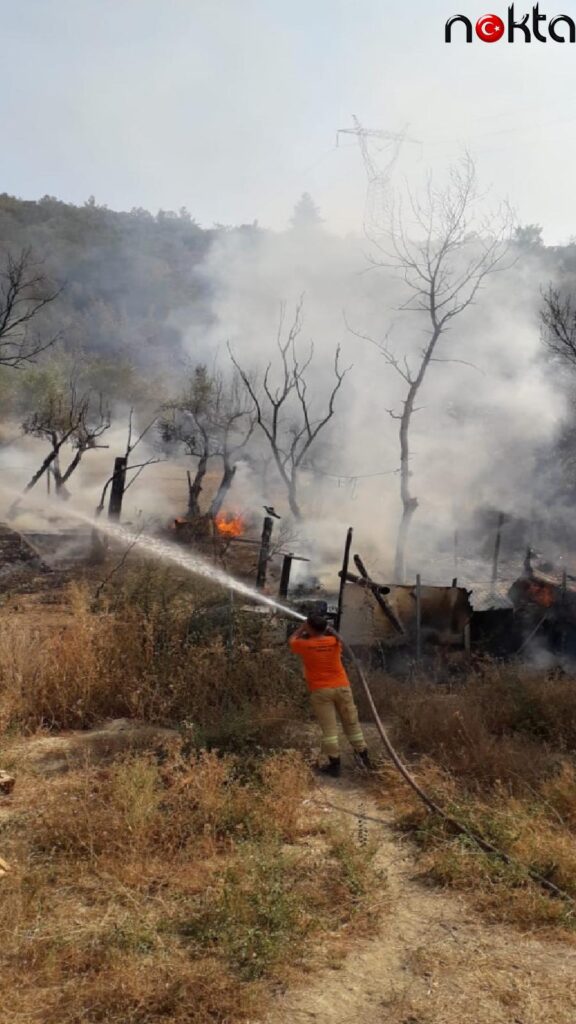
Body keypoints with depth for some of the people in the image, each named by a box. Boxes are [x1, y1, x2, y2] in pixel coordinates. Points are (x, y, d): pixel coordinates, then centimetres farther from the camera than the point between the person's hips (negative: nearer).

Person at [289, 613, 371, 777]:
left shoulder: (305, 645, -7)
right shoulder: (335, 642, 0)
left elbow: (292, 640, 15)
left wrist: (302, 627, 22)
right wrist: (327, 628, 28)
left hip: (320, 691, -3)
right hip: (341, 687, 3)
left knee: (328, 728, 0)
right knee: (352, 723, 14)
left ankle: (334, 763, 0)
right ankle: (363, 756, 22)